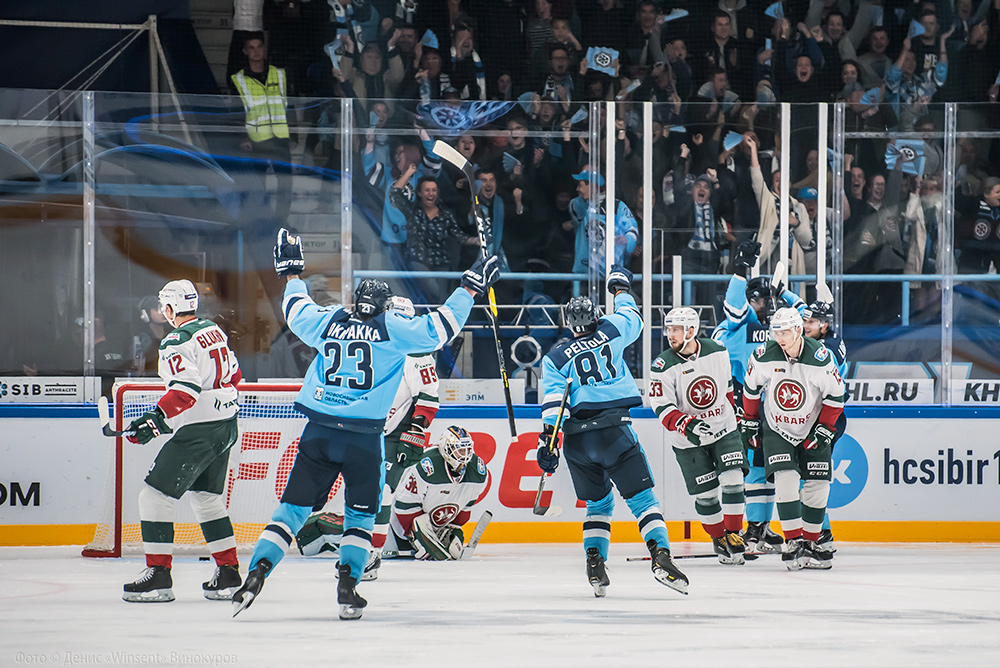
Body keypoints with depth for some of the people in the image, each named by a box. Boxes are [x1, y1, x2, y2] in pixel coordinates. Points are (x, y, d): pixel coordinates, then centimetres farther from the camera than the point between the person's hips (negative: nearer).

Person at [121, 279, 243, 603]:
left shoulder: (177, 342, -15)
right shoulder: (215, 331, 12)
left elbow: (186, 389, -27)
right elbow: (234, 375, 22)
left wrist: (156, 419, -28)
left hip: (197, 431, -9)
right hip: (226, 426, 9)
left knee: (156, 494, -5)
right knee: (207, 497, 20)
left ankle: (158, 575, -9)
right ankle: (228, 573, 18)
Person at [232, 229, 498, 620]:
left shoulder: (327, 323, 8)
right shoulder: (393, 331, -2)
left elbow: (297, 313, 27)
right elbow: (440, 329, 0)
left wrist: (292, 273, 41)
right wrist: (470, 289, 8)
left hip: (318, 432, 2)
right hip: (363, 438, -2)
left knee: (293, 507, 4)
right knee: (360, 513, 11)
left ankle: (257, 573, -9)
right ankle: (347, 586, -1)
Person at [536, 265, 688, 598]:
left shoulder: (555, 358, 8)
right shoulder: (611, 332, 7)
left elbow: (552, 402, -2)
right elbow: (633, 319, 28)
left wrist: (547, 440, -4)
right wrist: (620, 288, 42)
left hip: (576, 438, 2)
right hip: (614, 429, -2)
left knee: (598, 501, 19)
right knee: (641, 496, -3)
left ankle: (594, 562, 3)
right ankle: (660, 555, -22)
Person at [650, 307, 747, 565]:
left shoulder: (717, 352, -6)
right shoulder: (663, 366, -16)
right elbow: (663, 407, -17)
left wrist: (732, 412, 21)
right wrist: (687, 425, -33)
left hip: (724, 430, 2)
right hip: (689, 441, -2)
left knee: (732, 481, -11)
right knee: (706, 494, 0)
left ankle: (734, 535, -1)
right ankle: (719, 540, 19)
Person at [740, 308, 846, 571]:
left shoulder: (820, 357, -20)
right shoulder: (764, 357, -15)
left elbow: (835, 395, -8)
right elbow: (751, 387, 3)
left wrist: (824, 428, -10)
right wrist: (750, 421, 8)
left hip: (812, 428, 0)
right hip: (776, 428, 0)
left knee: (817, 485, -3)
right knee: (786, 479, -17)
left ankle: (810, 544, 9)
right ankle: (793, 542, -14)